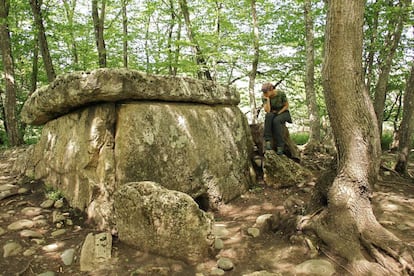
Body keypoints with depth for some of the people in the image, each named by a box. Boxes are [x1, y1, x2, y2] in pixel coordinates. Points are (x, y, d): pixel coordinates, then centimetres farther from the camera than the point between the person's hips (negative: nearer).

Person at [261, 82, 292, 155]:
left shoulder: (281, 94, -21)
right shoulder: (264, 97, -14)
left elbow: (287, 106, -8)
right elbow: (267, 111, -23)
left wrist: (278, 113, -18)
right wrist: (267, 99, -30)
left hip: (283, 113, -2)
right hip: (273, 114, 2)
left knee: (276, 121, -38)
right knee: (269, 116, -36)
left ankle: (280, 146, -30)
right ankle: (268, 141, -40)